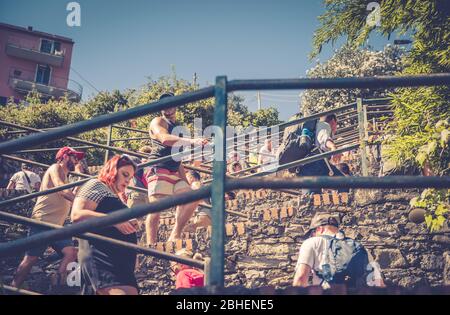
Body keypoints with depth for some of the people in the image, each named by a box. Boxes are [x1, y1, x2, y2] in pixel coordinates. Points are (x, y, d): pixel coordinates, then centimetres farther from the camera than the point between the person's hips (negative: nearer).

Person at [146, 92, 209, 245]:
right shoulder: (158, 122, 2)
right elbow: (164, 138, -23)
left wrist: (185, 180, 19)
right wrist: (191, 141, -34)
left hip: (175, 174, 8)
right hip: (159, 171, -7)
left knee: (191, 199, -7)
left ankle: (175, 236, -3)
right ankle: (151, 245, -14)